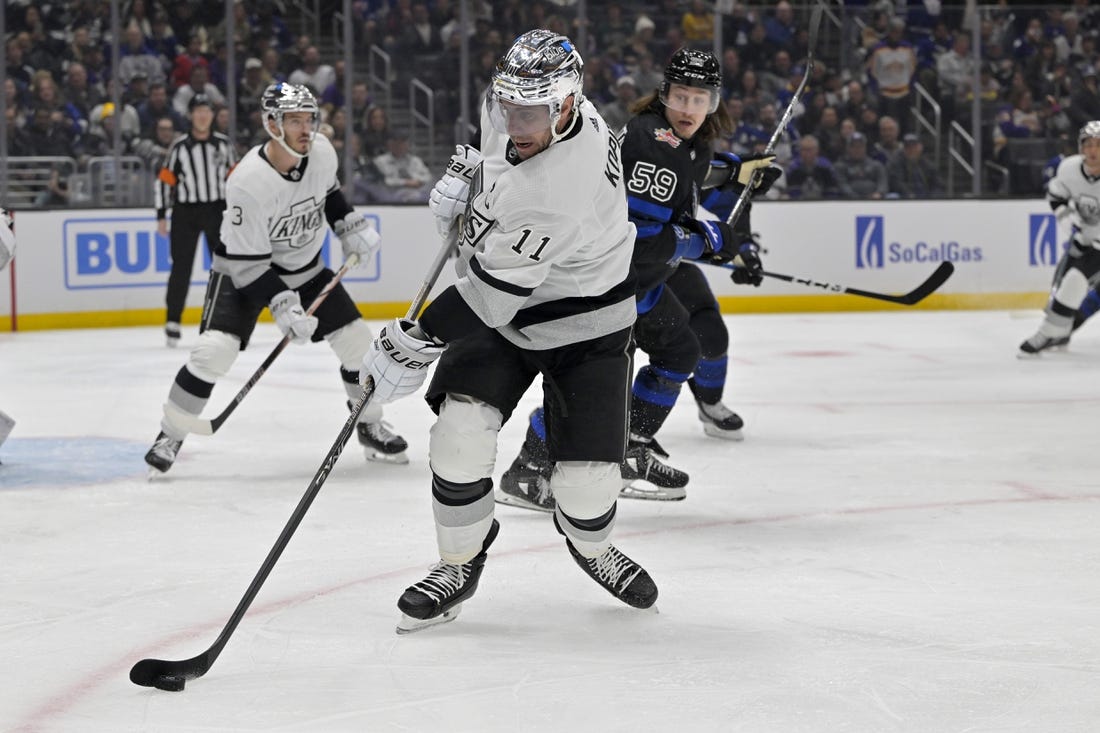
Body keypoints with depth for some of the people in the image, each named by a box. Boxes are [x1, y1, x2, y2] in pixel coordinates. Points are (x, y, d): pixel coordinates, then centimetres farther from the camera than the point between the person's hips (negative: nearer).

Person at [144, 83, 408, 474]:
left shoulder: (321, 152, -15)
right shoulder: (248, 181, -32)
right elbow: (247, 262, -28)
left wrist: (351, 226, 2)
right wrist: (281, 304, -35)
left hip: (305, 267, 5)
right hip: (243, 269, -5)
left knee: (357, 340, -1)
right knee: (214, 349, -21)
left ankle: (370, 426, 21)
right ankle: (169, 436, -4)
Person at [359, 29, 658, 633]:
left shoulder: (562, 187, -38)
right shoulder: (516, 108, -13)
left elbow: (491, 289, -36)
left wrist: (411, 345, -31)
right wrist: (466, 170, 0)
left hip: (583, 326, -6)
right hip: (500, 312, 6)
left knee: (587, 479, -8)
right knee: (460, 429, -15)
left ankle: (590, 545, 29)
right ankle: (461, 561, 5)